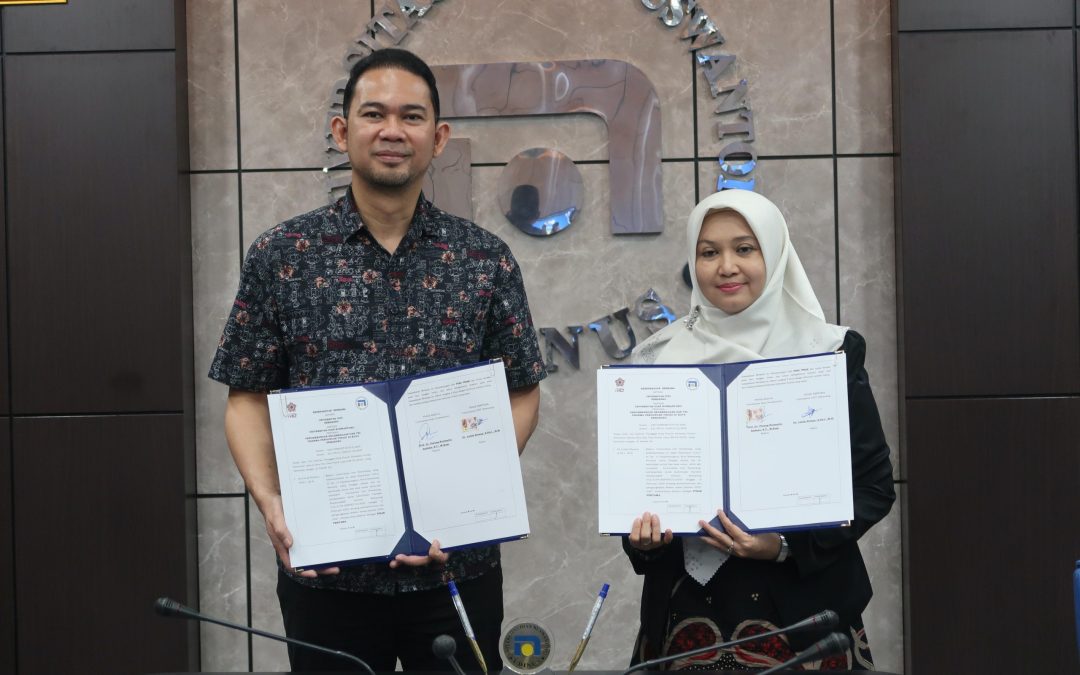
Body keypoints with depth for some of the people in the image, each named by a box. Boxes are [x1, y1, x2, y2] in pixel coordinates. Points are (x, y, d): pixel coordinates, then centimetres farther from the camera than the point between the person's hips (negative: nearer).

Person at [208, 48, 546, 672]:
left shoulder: (486, 260, 2)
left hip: (457, 566, 1)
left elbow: (522, 395, 4)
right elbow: (249, 398, 4)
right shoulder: (281, 257, 1)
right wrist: (271, 503, -13)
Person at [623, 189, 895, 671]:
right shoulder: (661, 357, 4)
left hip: (802, 603, -2)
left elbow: (874, 483, -3)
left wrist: (788, 544, -16)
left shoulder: (831, 354, -3)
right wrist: (640, 533, -12)